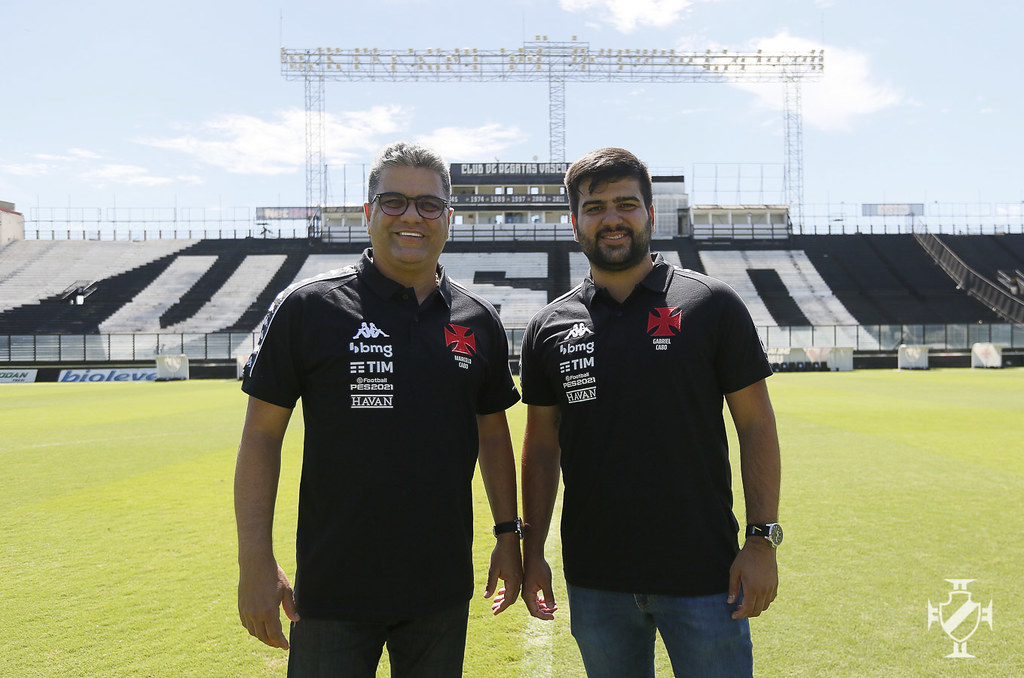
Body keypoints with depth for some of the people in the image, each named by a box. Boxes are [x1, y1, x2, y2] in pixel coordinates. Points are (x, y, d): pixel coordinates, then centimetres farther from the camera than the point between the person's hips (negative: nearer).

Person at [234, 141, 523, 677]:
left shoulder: (479, 322, 3)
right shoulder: (307, 308, -7)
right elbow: (261, 435, -6)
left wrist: (508, 533, 10)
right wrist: (255, 563, -9)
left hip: (443, 585, 3)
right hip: (333, 587, -3)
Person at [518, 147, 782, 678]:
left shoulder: (712, 305, -3)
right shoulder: (549, 326, 3)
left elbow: (756, 423, -2)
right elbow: (542, 444, 7)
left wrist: (763, 539, -7)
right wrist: (532, 551, 5)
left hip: (703, 571, -2)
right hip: (593, 578, 3)